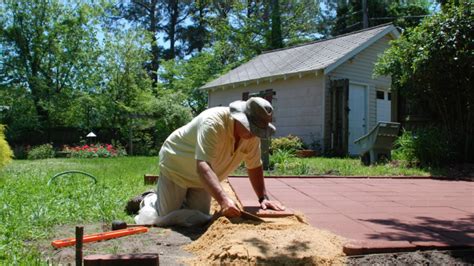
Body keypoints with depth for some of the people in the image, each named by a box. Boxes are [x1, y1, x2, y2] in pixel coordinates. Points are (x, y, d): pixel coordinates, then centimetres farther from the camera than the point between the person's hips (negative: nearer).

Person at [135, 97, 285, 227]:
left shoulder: (252, 135, -16)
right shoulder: (213, 123, -38)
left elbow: (254, 167, -4)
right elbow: (202, 166, -47)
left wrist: (263, 198, -15)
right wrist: (223, 199, -58)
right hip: (176, 165, -6)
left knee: (198, 219, 5)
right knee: (166, 218, -6)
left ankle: (181, 199, 34)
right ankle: (150, 201, 26)